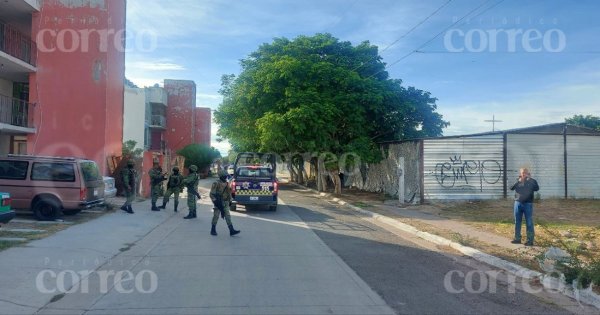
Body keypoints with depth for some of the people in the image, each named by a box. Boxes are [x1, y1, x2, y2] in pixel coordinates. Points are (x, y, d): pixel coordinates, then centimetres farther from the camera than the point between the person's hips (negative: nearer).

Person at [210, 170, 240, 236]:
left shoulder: (227, 184, 9)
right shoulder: (216, 184, -11)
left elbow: (229, 192, 20)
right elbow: (212, 194, -12)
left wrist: (230, 200, 18)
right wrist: (215, 201, -18)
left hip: (225, 203, 5)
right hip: (218, 203, -5)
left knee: (228, 216, -1)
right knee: (216, 216, 3)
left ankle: (231, 230, -6)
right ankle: (213, 230, 18)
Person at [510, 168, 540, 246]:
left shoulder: (532, 181, 3)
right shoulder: (517, 181, 8)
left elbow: (537, 188, -14)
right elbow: (511, 187, -6)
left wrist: (530, 179, -20)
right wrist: (518, 181, -19)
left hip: (528, 204, -3)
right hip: (518, 203, 3)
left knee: (529, 223, -1)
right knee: (517, 222, 9)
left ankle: (530, 240, 4)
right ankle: (517, 238, 18)